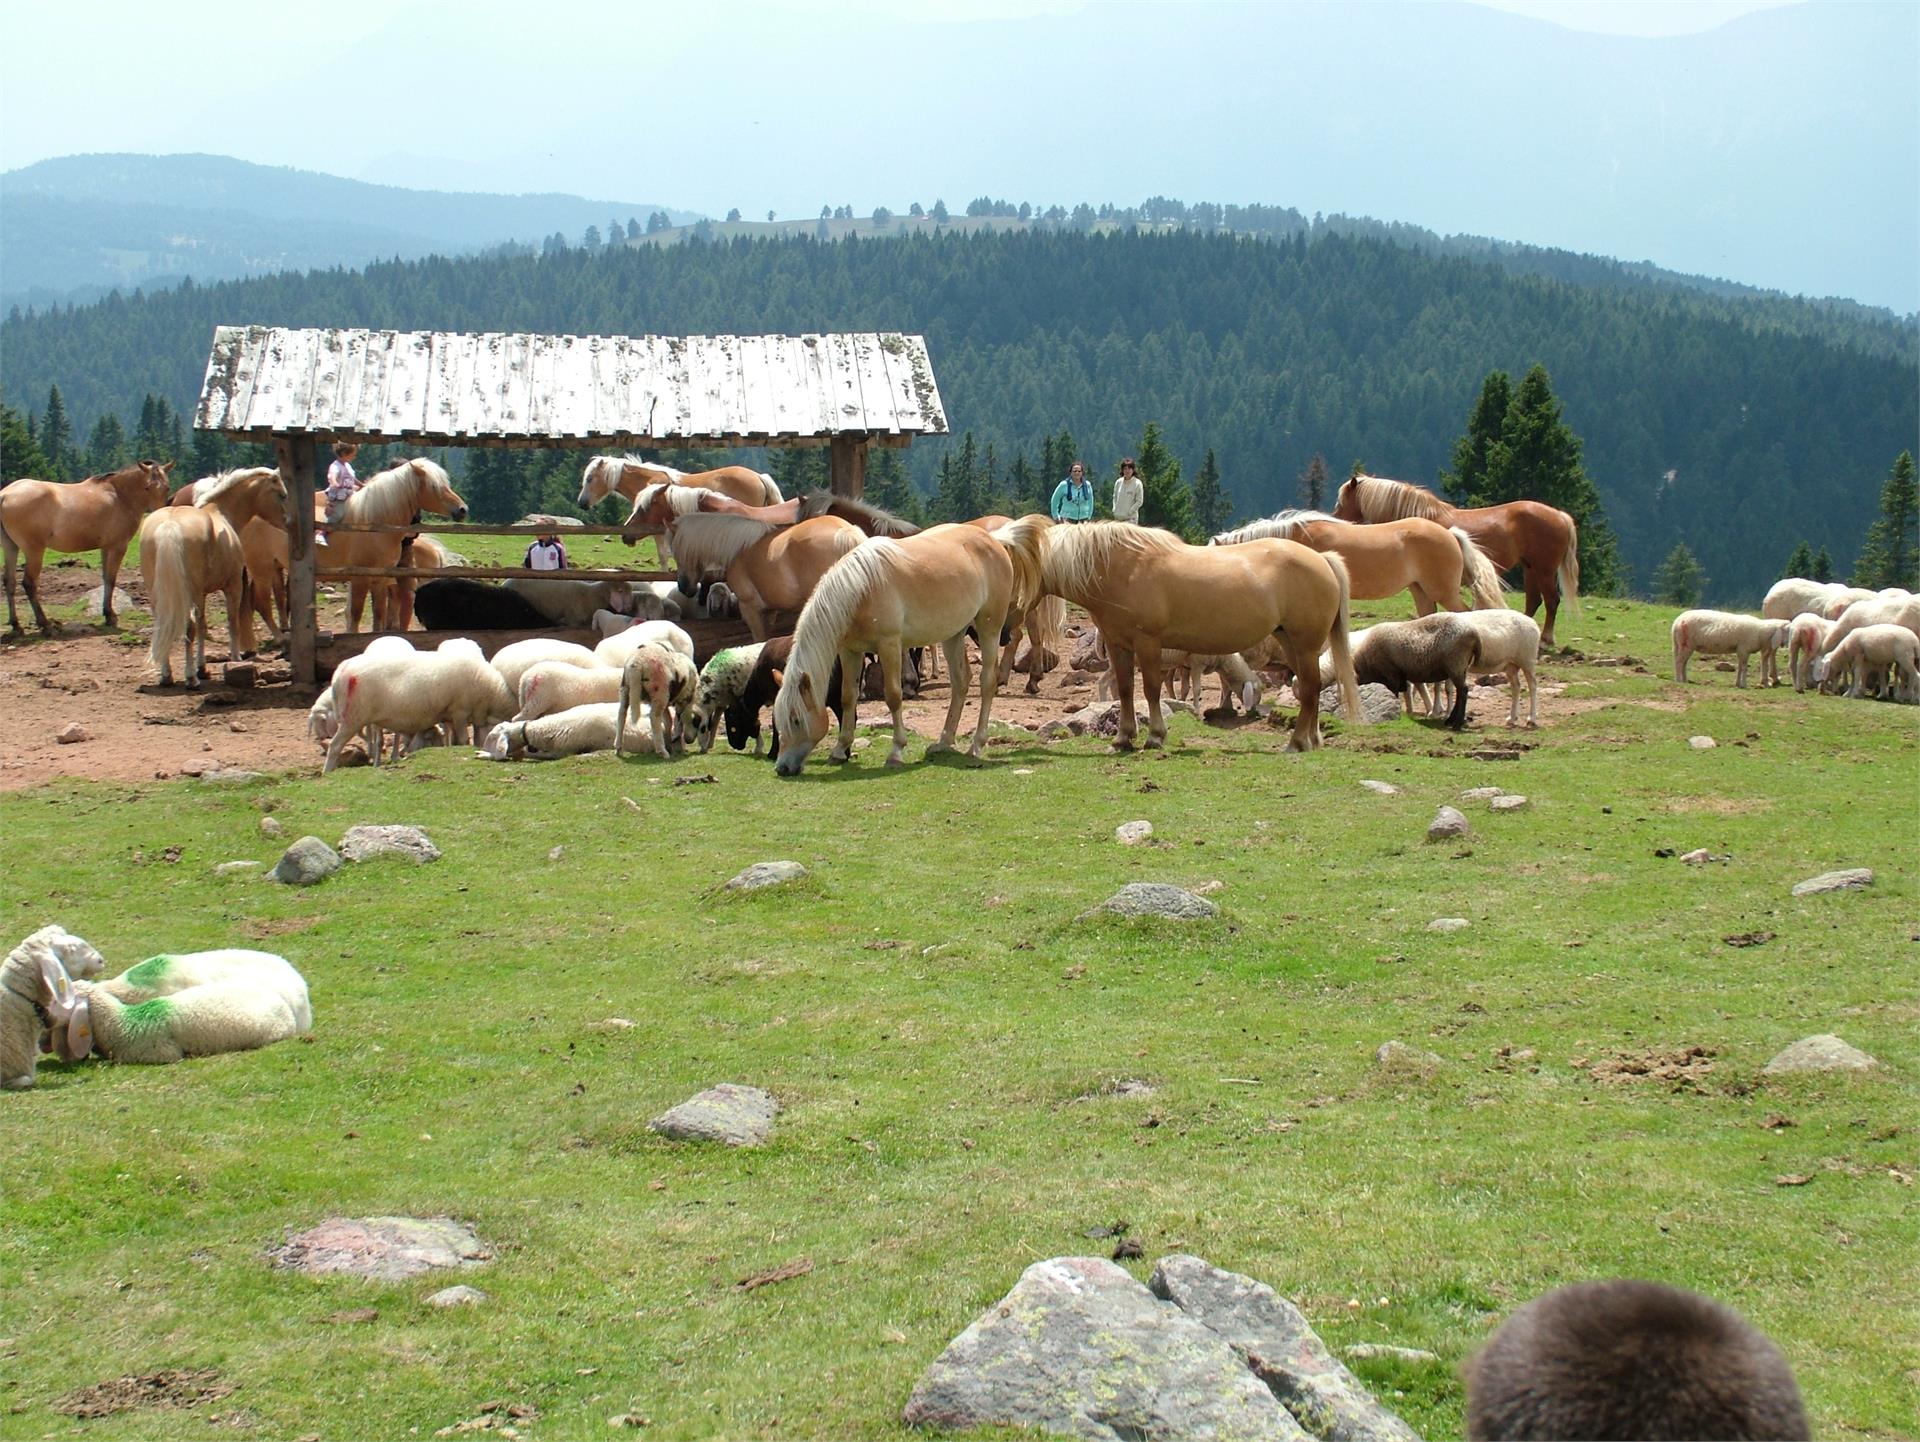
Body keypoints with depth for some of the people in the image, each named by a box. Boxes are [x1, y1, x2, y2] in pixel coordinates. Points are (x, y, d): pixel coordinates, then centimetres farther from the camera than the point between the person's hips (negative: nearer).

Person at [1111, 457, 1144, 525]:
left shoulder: (1137, 484, -8)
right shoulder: (1118, 482, 6)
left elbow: (1139, 501, -7)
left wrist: (1129, 512, -13)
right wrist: (1114, 509, 2)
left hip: (1131, 517, -5)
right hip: (1118, 517, 5)